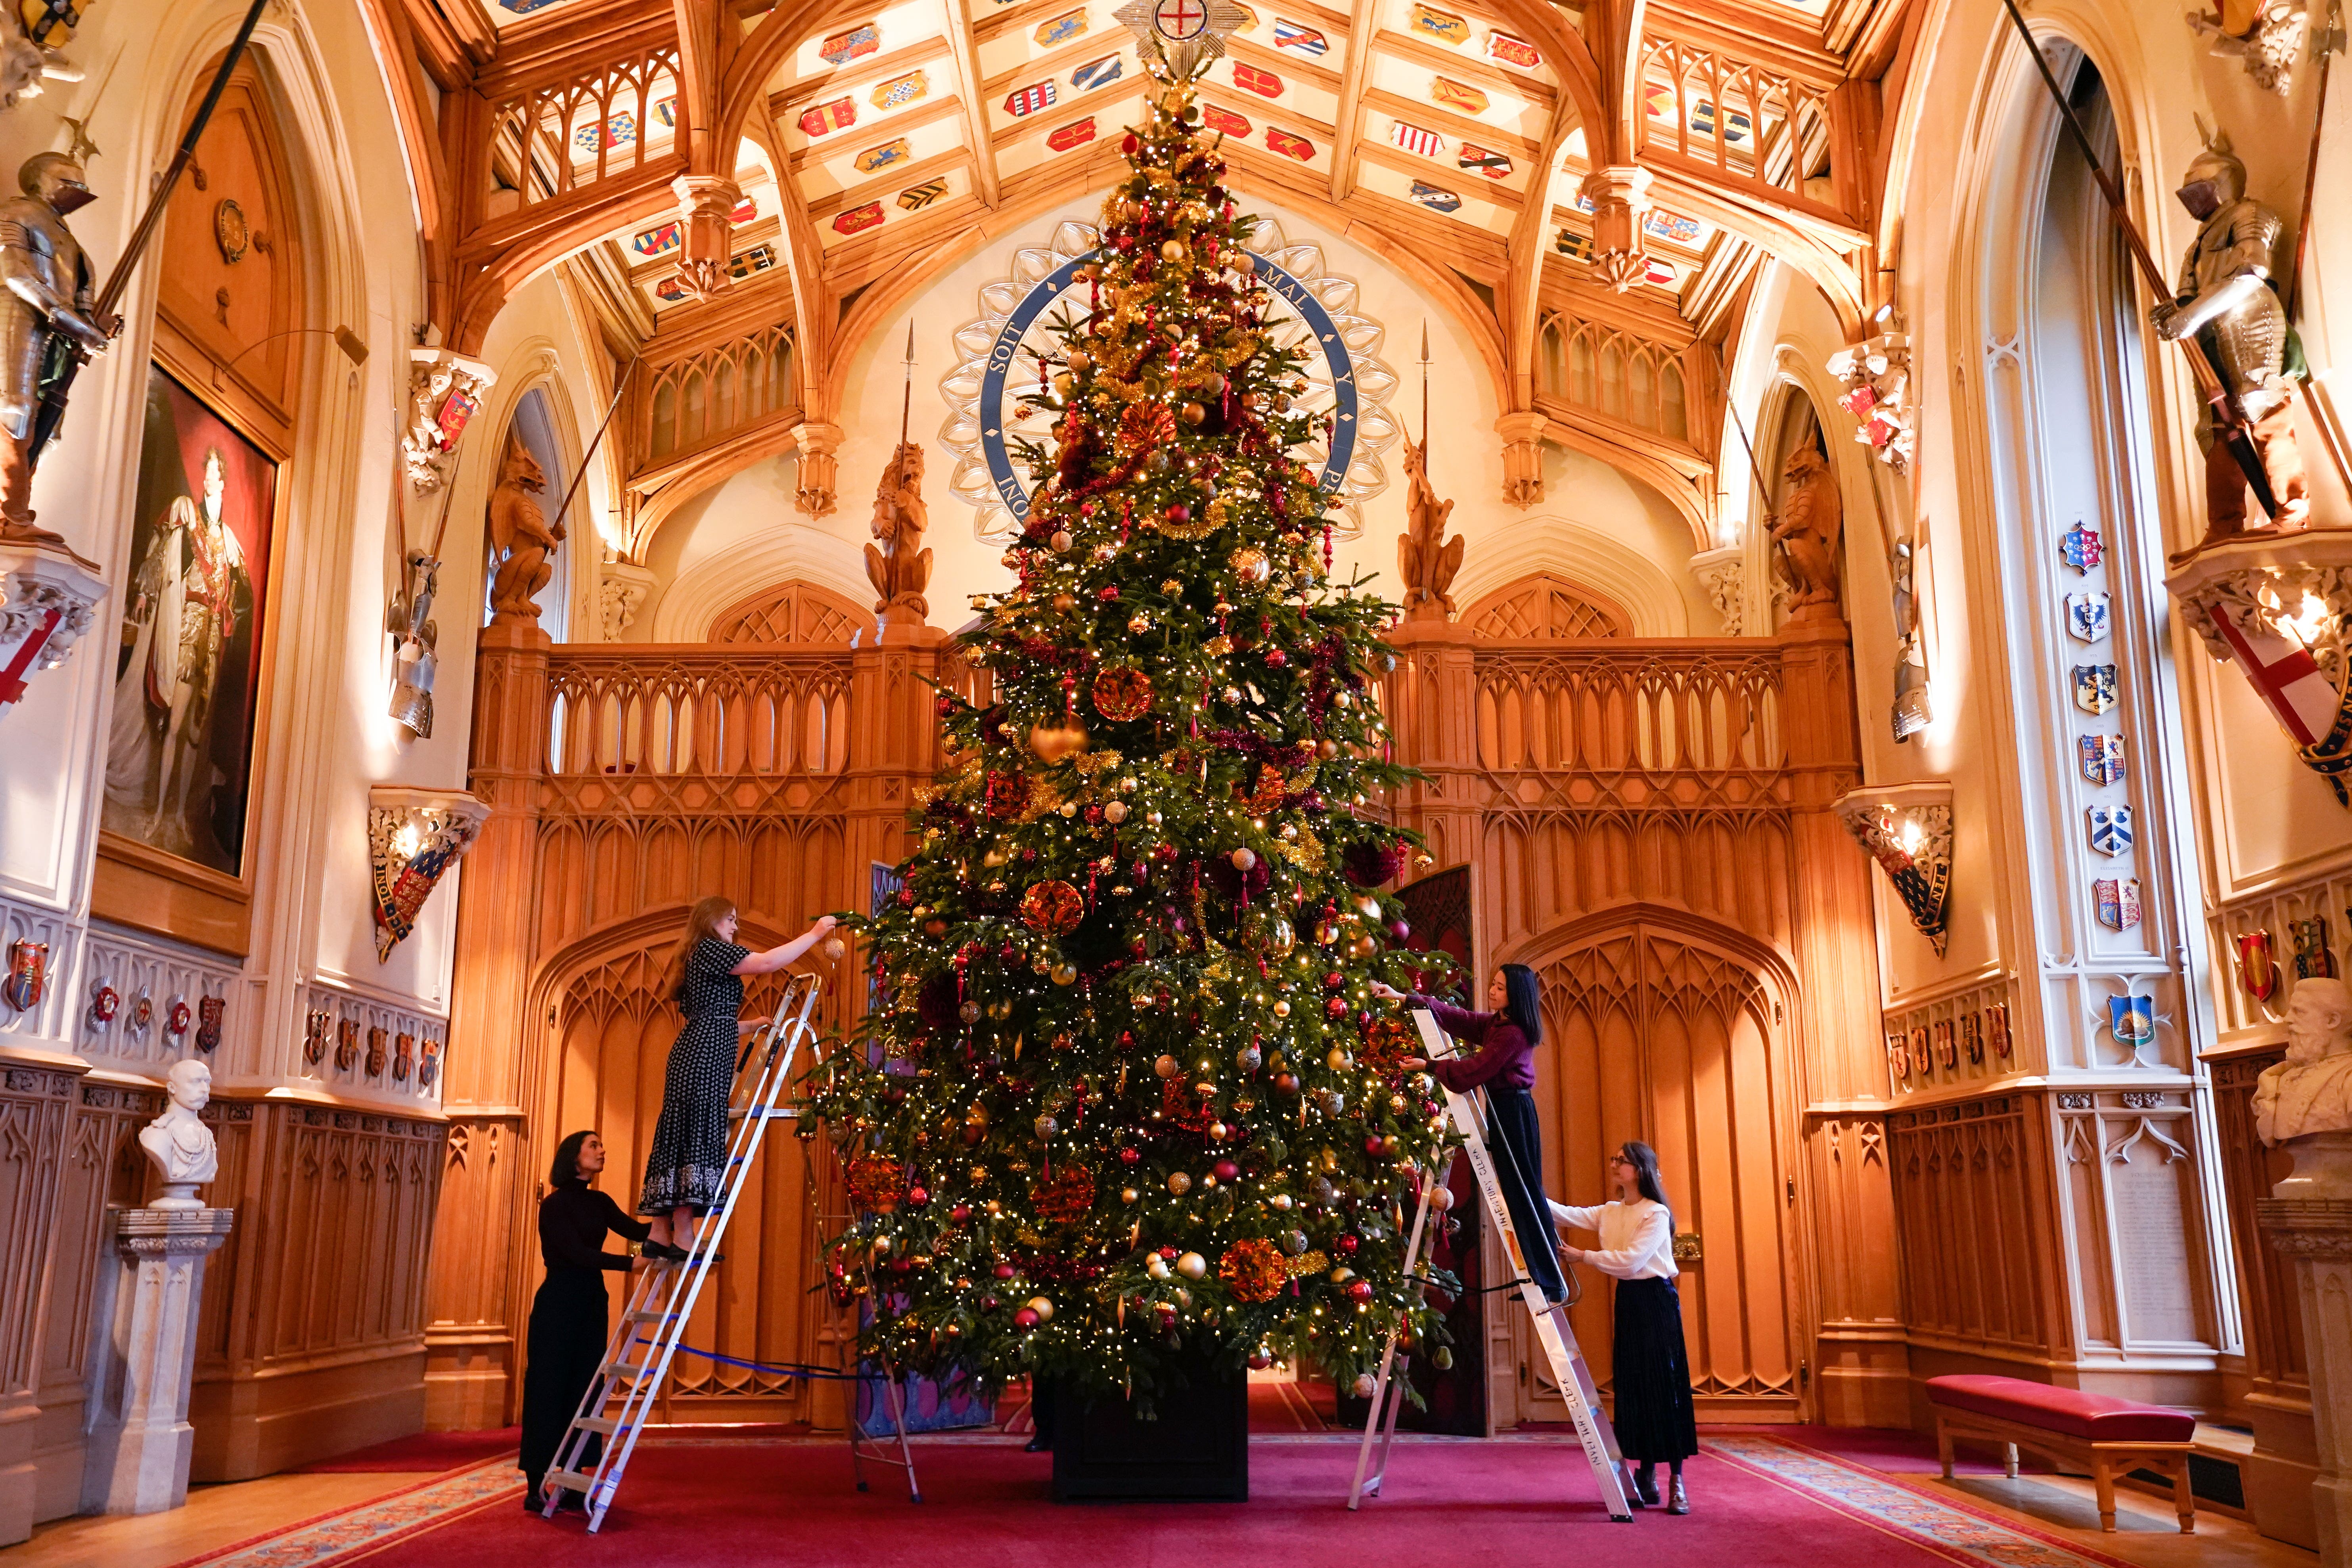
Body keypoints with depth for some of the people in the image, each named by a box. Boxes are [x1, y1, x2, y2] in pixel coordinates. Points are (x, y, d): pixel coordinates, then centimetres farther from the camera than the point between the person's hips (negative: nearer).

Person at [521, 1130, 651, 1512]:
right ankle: (536, 1487, 2)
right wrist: (630, 1263, -27)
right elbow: (577, 1252, -19)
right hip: (558, 1303, -7)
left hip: (592, 1303, 7)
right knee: (549, 1391, -4)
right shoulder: (556, 1204, -9)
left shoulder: (599, 1203, 12)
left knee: (584, 1391, 6)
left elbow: (634, 1230, -1)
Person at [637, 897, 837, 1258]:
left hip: (693, 1056, 10)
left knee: (679, 1139, 6)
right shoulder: (711, 948, -3)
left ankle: (661, 1235, 4)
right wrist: (814, 935, -7)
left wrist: (751, 1026, 30)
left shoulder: (697, 958, 26)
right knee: (698, 1135, -13)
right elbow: (768, 962, -13)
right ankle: (683, 1238, -15)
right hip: (705, 1057, -10)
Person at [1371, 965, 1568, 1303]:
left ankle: (1551, 1283, -2)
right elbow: (1454, 1018, 12)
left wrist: (1429, 1066, -10)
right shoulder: (1493, 1024, 11)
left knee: (1525, 1195, -6)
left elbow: (1474, 1070, -17)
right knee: (1517, 1195, 11)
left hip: (1513, 1113, -10)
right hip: (1502, 1110, 10)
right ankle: (1539, 1277, 16)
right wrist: (1405, 998, 7)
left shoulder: (1513, 1033, -17)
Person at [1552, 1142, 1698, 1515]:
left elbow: (1631, 1259, -18)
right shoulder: (1609, 1213, 11)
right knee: (1633, 1388, 6)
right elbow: (1567, 1214, 1)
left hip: (1657, 1301, -7)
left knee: (1666, 1386, -6)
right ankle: (1647, 1477, 13)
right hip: (1627, 1301, 7)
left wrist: (1584, 1256, -13)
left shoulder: (1657, 1214, -10)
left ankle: (1677, 1483, -2)